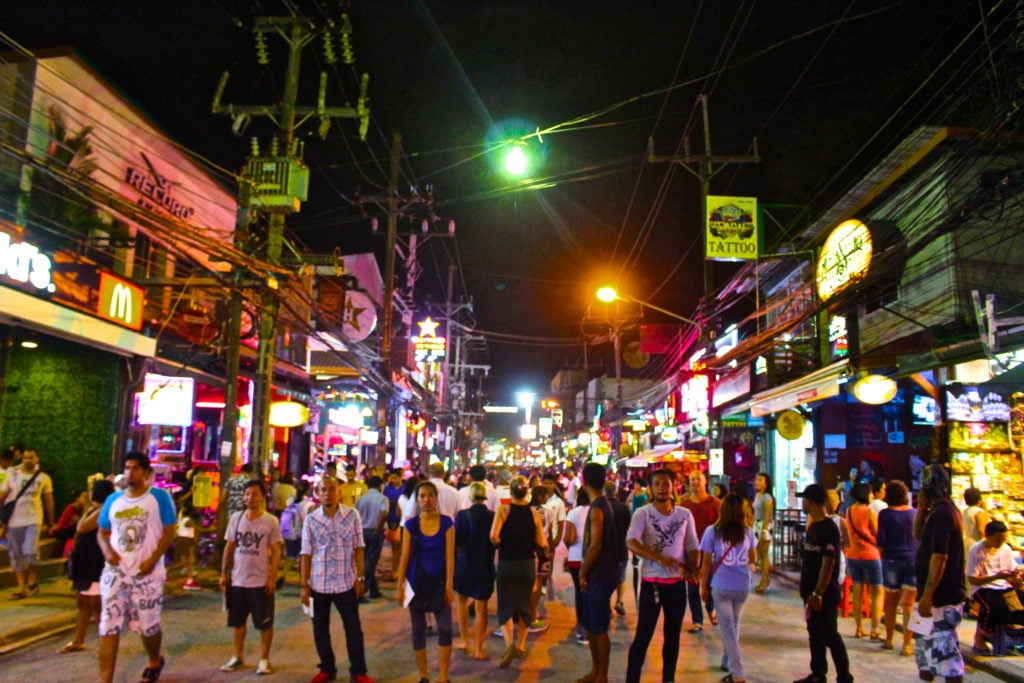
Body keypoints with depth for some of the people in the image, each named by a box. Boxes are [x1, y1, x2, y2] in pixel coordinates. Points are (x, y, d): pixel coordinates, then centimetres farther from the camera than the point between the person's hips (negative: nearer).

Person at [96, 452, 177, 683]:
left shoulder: (159, 497, -4)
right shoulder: (113, 500, 9)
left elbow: (169, 532, -7)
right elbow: (103, 533, 16)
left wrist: (153, 560, -17)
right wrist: (107, 551, -6)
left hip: (147, 573, -4)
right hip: (115, 572, 4)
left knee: (147, 625, 8)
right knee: (108, 627, -2)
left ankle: (154, 662, 36)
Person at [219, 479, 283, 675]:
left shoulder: (271, 521, -9)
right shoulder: (236, 518, 2)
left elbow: (276, 551, -7)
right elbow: (229, 547, 8)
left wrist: (272, 578, -12)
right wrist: (224, 574, 6)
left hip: (261, 581, -4)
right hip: (237, 580, 4)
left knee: (265, 623, 6)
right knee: (237, 621, 16)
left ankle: (264, 659, 21)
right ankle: (238, 656, 32)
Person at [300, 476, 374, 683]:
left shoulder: (352, 515, -4)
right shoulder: (311, 519, -3)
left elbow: (358, 548, -1)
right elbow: (306, 554, -1)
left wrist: (360, 578, -4)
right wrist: (304, 585, -3)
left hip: (346, 582, -1)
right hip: (319, 583, 1)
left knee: (354, 628, 6)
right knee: (320, 629, 13)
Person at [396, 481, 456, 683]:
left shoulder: (446, 523, -6)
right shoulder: (411, 525, -4)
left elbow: (450, 556, -7)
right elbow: (405, 557, -2)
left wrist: (449, 585, -10)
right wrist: (399, 586, -3)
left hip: (439, 581, -1)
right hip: (416, 582, 1)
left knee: (445, 628, -3)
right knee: (418, 629, 9)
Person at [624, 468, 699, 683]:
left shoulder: (685, 514, 3)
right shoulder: (642, 513, -10)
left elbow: (692, 546, 8)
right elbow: (631, 543, -23)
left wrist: (691, 568, -12)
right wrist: (659, 558, -35)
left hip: (677, 583, 4)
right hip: (652, 582, -4)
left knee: (673, 634, 15)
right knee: (643, 636, -2)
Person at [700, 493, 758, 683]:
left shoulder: (712, 531, -7)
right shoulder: (748, 532, 2)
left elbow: (706, 562, -5)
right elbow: (753, 559, 14)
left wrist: (703, 586, 6)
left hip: (721, 587, -3)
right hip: (743, 587, 3)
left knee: (727, 628, 3)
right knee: (733, 625, 21)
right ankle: (728, 662, 34)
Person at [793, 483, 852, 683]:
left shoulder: (829, 529, -18)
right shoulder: (813, 526, 9)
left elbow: (828, 564, -21)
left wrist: (818, 593, -23)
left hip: (824, 594, -9)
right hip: (811, 591, 9)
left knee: (830, 635, -1)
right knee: (815, 633, 15)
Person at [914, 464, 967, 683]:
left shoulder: (941, 513, -22)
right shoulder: (944, 510, 10)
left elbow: (939, 558, -25)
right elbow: (918, 535, 19)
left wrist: (927, 596, -24)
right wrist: (921, 509, 4)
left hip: (941, 597, -11)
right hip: (941, 593, 11)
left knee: (943, 649, -4)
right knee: (926, 645, 19)